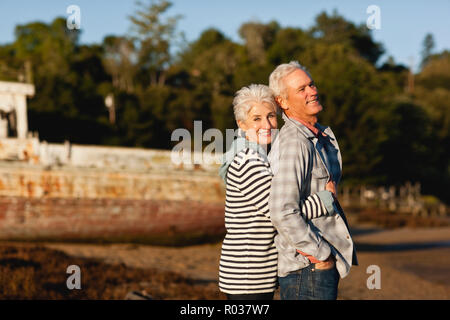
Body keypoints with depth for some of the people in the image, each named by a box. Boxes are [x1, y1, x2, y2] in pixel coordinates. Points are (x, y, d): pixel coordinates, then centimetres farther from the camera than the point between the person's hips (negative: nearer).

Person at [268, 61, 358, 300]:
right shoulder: (293, 143, -19)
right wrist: (320, 253, -19)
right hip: (306, 268, -10)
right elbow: (283, 212, -28)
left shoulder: (323, 136, 12)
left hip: (326, 264, 10)